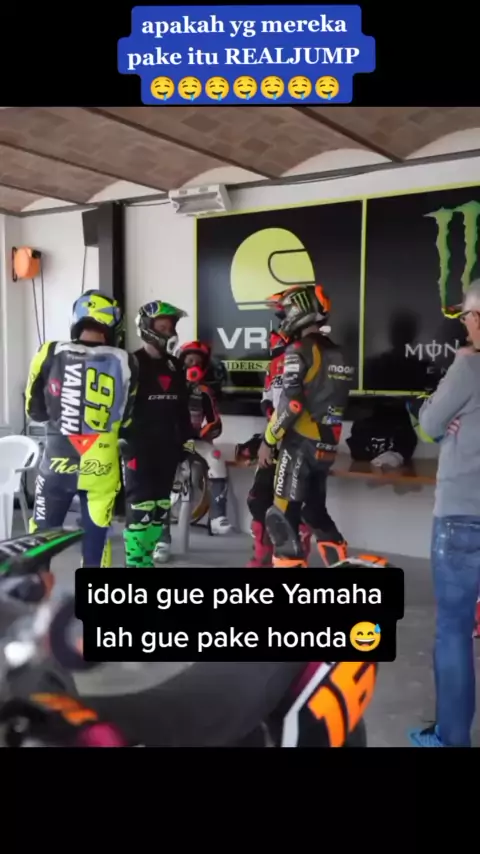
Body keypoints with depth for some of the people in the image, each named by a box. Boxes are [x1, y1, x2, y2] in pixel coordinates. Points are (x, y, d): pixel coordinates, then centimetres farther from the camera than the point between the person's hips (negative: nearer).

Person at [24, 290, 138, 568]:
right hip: (101, 467, 0)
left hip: (57, 462, 0)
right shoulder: (125, 362, -5)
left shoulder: (50, 354, -6)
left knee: (41, 536, 15)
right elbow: (126, 417, 5)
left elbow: (34, 410, 4)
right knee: (96, 537, 14)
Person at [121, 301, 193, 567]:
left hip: (167, 446, 7)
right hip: (139, 447, -7)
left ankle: (148, 559, 20)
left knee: (160, 506, 10)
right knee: (140, 507, -9)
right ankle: (135, 561, -3)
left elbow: (182, 406, 19)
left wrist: (187, 438, 15)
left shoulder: (174, 366, 14)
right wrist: (125, 441, -18)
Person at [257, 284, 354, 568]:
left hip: (300, 444, -8)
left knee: (284, 516, -3)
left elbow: (291, 403, -18)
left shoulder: (299, 350, -11)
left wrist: (268, 440, -9)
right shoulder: (338, 354, 14)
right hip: (327, 447, 8)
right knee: (316, 512, 22)